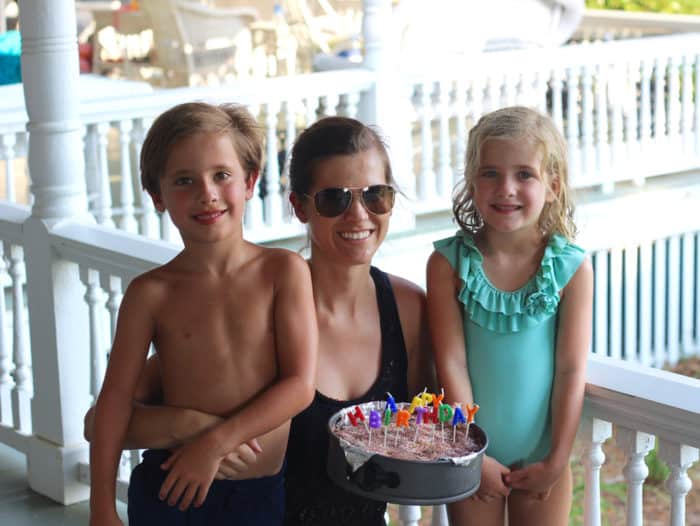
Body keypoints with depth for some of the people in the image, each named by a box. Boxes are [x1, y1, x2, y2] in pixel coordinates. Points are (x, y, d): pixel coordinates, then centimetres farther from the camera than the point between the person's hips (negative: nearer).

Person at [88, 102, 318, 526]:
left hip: (265, 491, 0)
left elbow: (301, 385, -9)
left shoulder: (284, 271, -5)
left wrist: (216, 443, -16)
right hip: (171, 491, 0)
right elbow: (116, 399, -3)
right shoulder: (151, 294, -4)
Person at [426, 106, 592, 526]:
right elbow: (451, 363, -11)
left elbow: (571, 369, -8)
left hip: (542, 459, 0)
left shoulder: (571, 267, -9)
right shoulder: (449, 263, -10)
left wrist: (556, 460, -8)